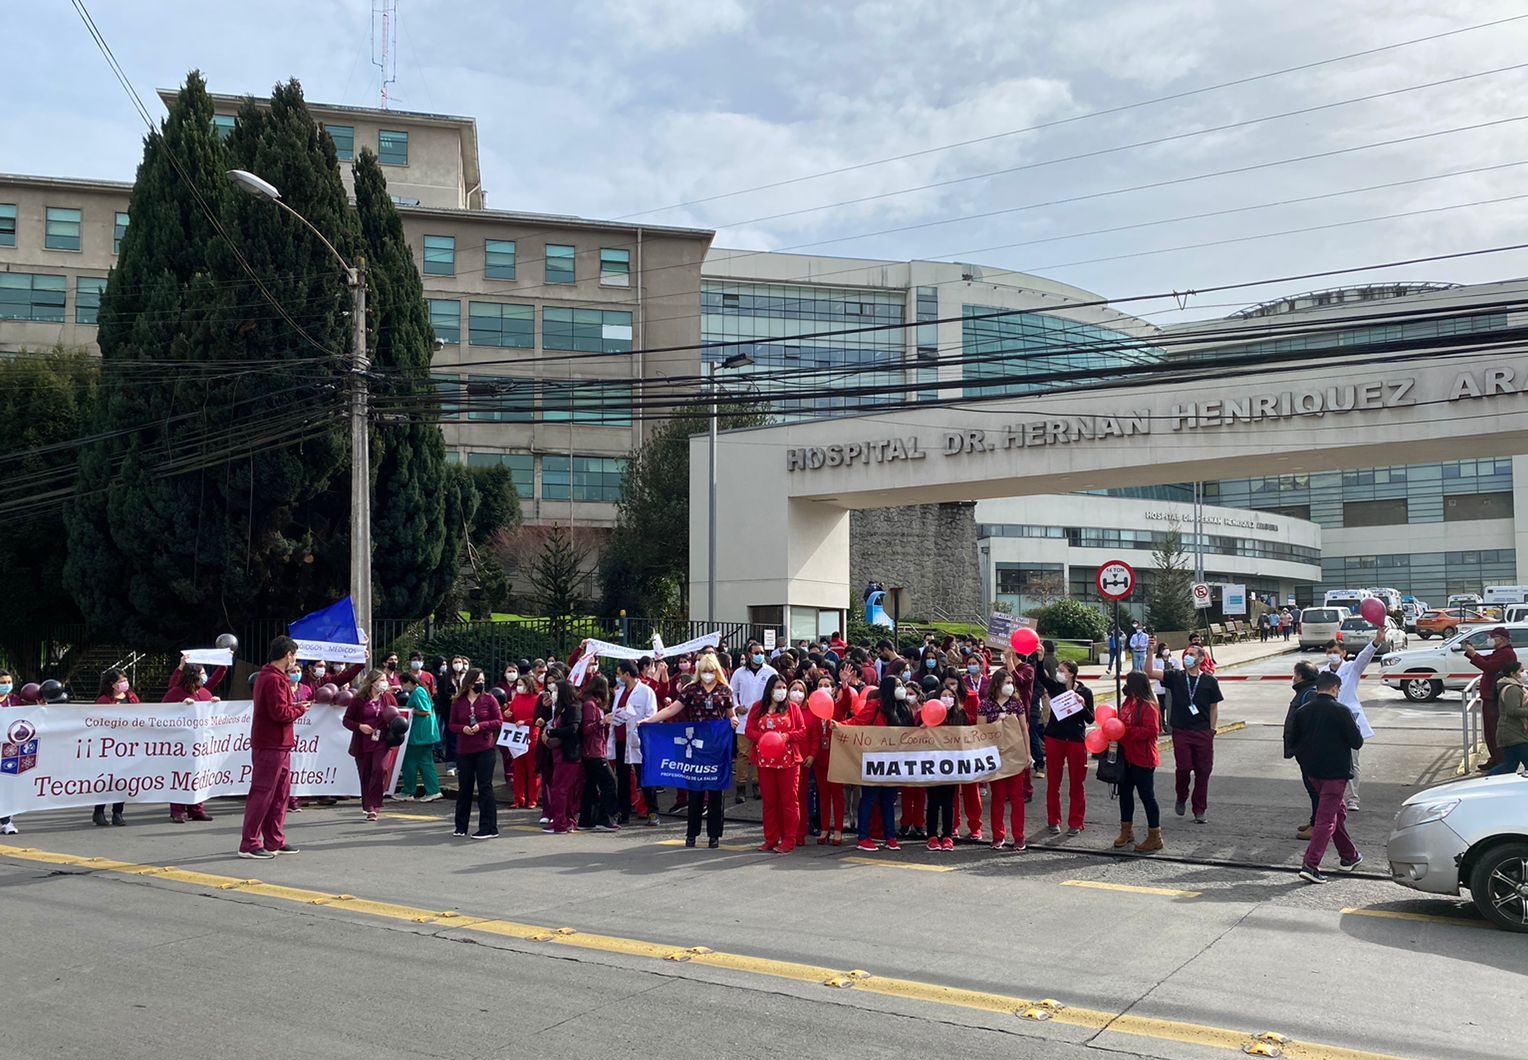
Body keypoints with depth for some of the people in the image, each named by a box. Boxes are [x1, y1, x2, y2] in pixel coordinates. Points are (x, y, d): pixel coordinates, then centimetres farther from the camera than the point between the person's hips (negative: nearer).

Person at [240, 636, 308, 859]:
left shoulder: (271, 676, 16)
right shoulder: (274, 680, -17)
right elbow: (280, 713, -23)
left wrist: (295, 706, 5)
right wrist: (300, 709, -8)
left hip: (279, 745, 11)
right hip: (271, 746, -11)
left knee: (281, 792, 14)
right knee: (262, 794, -5)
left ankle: (274, 841, 20)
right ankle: (249, 844, 0)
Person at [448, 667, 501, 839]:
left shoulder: (489, 699, -1)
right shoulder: (458, 702, 5)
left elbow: (499, 721, -2)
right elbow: (451, 724, 8)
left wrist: (481, 725, -15)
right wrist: (462, 728, -12)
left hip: (485, 749, -3)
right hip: (464, 750, 3)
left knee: (485, 787, -3)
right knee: (464, 788, 11)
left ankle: (489, 828, 1)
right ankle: (461, 826, 23)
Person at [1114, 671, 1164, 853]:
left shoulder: (1148, 706, -18)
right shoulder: (1128, 702, 9)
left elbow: (1151, 731, -26)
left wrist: (1125, 730, -27)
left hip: (1143, 760, -9)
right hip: (1126, 757, 9)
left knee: (1147, 796, -1)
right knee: (1125, 792, 16)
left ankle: (1155, 837, 8)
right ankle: (1126, 831, 29)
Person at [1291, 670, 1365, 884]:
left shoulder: (1302, 712, 4)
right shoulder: (1341, 711, -13)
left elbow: (1295, 743, 8)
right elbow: (1357, 742, -10)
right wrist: (1353, 727, 9)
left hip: (1313, 770, 6)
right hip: (1336, 771, -6)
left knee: (1338, 810, 24)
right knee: (1326, 818, -5)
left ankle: (1349, 856, 35)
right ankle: (1310, 865, -13)